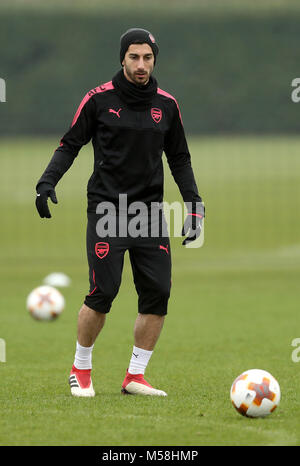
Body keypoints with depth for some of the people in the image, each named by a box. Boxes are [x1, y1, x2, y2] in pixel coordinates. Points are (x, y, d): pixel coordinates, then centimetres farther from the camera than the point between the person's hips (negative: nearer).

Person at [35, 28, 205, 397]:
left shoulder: (166, 104, 8)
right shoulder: (99, 99, -2)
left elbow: (179, 159, 17)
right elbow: (70, 145, 3)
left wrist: (194, 203, 8)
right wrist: (46, 182, -11)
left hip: (150, 210, 4)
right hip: (106, 209, -4)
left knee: (157, 293, -5)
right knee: (103, 291, -12)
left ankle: (135, 376, 8)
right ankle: (80, 369, 10)